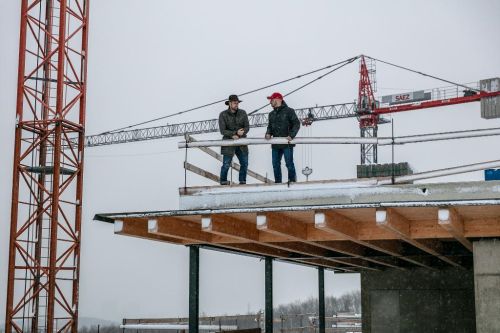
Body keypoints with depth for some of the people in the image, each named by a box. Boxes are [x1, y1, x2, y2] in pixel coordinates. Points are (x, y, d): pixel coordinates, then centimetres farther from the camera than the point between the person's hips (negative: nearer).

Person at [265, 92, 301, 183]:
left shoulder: (289, 111, -4)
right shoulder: (272, 114, 16)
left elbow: (296, 124, -8)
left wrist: (291, 135, -19)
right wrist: (268, 133, -1)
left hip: (287, 144, -6)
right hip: (275, 144, 6)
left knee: (289, 164, -4)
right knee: (275, 164, 8)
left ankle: (292, 181, 8)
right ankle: (277, 182, 16)